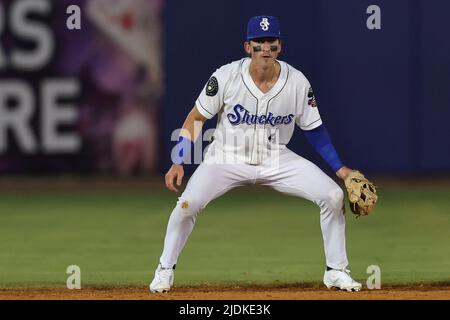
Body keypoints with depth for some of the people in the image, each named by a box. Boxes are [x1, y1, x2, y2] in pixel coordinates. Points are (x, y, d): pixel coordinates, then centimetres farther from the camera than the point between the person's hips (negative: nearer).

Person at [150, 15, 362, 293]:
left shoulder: (298, 83, -12)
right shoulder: (226, 77, -18)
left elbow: (314, 128, 2)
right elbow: (196, 118, -7)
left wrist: (340, 169, -2)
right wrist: (179, 163, -15)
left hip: (276, 159, 2)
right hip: (228, 157, -2)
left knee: (333, 195, -13)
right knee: (188, 204, -25)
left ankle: (336, 271, 4)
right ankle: (165, 270, -1)